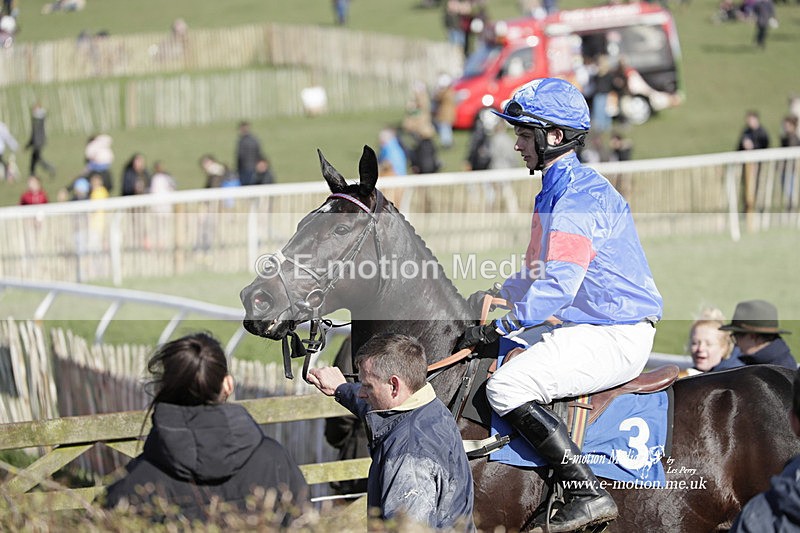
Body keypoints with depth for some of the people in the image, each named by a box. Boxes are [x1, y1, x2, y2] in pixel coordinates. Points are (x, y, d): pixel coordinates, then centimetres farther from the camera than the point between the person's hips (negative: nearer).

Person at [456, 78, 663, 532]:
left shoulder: (578, 196, -18)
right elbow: (540, 276, 24)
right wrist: (493, 299, 12)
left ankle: (590, 495, -21)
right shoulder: (558, 191, 17)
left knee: (507, 387, -22)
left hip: (614, 338, -11)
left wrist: (502, 326, -20)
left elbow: (557, 287, -26)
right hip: (586, 327, 11)